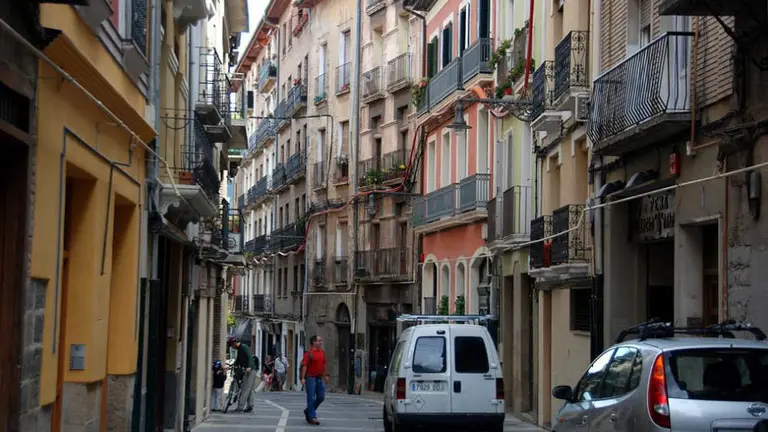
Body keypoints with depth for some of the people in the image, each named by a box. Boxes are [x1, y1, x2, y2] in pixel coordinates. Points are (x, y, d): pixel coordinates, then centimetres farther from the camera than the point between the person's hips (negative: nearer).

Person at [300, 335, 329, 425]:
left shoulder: (322, 352, 11)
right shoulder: (309, 353, -10)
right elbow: (304, 365, -14)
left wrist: (325, 376, 21)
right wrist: (303, 378, -20)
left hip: (319, 378, 7)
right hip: (310, 377, -7)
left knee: (321, 397, 9)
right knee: (311, 398, -3)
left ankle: (308, 411, 27)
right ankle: (312, 417, 1)